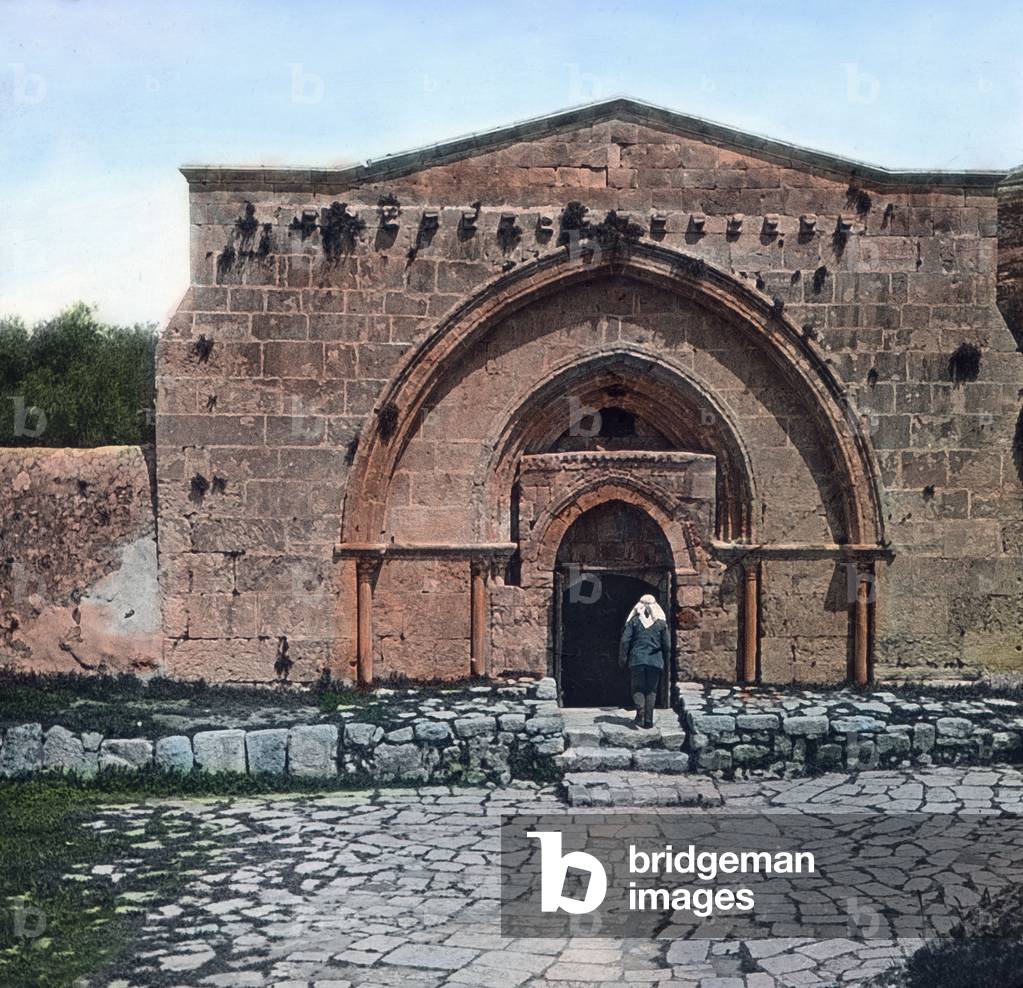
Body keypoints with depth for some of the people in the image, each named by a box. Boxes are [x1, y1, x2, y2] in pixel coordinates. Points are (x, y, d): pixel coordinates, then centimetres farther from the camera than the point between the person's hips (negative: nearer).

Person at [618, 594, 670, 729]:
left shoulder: (634, 621, 1)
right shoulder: (661, 623, 3)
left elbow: (625, 641, -2)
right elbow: (667, 645, 5)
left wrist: (622, 659, 7)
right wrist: (665, 660, 17)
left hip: (637, 659, -1)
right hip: (655, 661, 1)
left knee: (638, 688, 6)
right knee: (651, 690, 8)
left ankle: (640, 708, -22)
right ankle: (648, 720, 5)